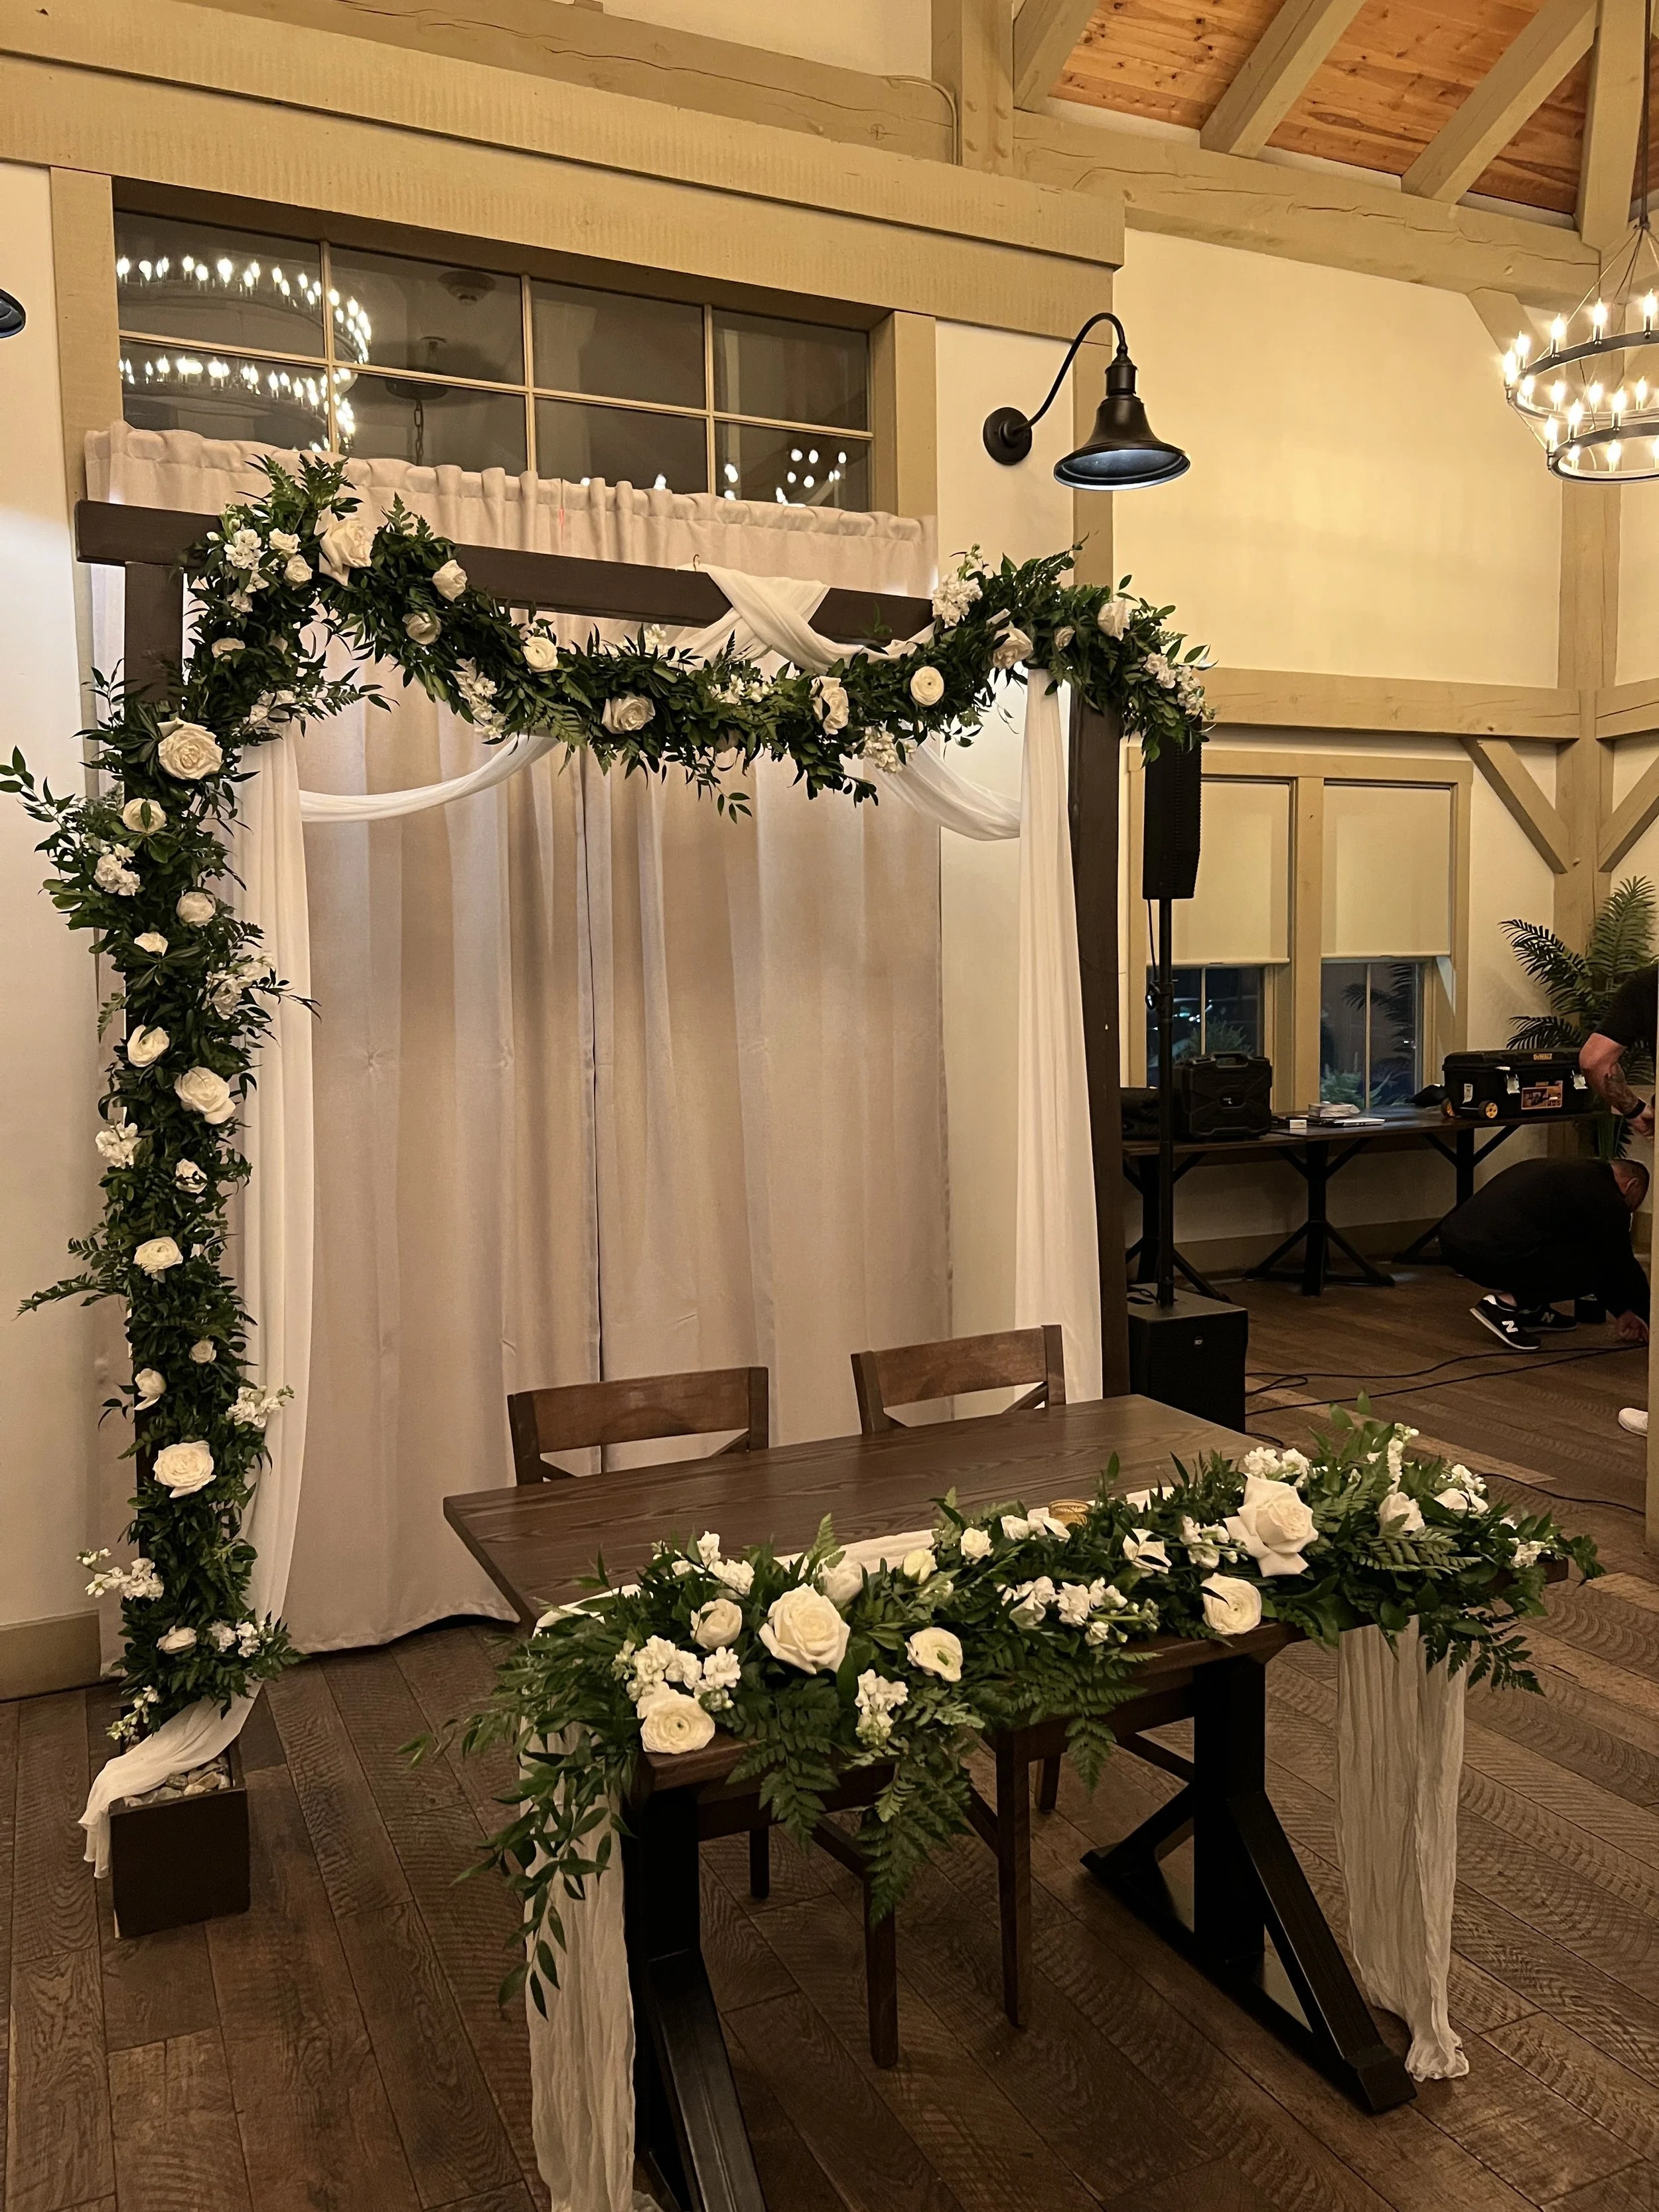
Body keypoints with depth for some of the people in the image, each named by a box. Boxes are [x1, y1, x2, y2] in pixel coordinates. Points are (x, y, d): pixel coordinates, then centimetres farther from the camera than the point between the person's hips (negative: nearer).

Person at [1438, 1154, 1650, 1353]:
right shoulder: (1604, 1197, 4)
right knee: (1594, 1267, 7)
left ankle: (1531, 1310, 23)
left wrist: (1622, 1312, 43)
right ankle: (1505, 1304, -2)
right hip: (1492, 1254, -9)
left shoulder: (1571, 1174, 31)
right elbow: (1621, 1266, 13)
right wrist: (1646, 1318, 29)